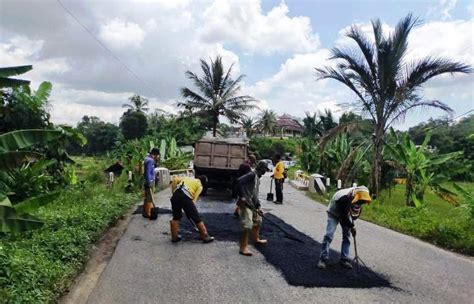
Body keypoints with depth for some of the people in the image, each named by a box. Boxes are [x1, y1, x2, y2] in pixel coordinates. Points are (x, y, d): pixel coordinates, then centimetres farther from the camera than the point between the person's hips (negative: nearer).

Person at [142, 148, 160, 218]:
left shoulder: (148, 158, 13)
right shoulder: (150, 160, -18)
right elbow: (148, 172, -23)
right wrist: (149, 183, -23)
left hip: (148, 181, 10)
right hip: (149, 182, -10)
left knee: (147, 198, 17)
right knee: (149, 199, -4)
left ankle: (145, 212, 25)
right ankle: (148, 213, 1)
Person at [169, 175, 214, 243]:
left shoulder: (187, 178, 31)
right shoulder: (200, 186, 19)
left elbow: (175, 180, 15)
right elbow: (194, 198, 5)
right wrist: (190, 210, 10)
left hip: (176, 195, 4)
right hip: (186, 197, -4)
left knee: (176, 217, 23)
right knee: (197, 218, 9)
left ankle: (174, 237, 26)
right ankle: (205, 237, 17)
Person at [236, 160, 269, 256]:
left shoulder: (257, 178, 16)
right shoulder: (252, 174, -12)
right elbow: (239, 181, -26)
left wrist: (258, 206, 16)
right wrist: (242, 197, -26)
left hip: (253, 204, 10)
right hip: (246, 203, -10)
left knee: (257, 221, 24)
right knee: (247, 225, -12)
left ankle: (256, 239, 45)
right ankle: (243, 248, -5)